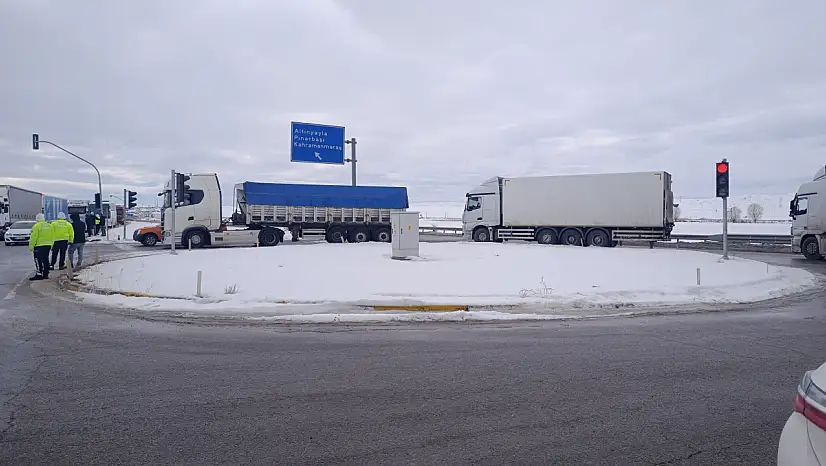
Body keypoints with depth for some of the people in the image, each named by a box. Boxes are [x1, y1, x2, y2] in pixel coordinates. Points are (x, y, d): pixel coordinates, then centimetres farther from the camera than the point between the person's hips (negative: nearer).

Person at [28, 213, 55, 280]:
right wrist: (51, 245, 21)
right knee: (45, 260, 12)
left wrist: (31, 247, -6)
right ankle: (45, 274, 16)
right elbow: (52, 237, 14)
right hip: (48, 245, 7)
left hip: (39, 246, -7)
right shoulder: (49, 226, 12)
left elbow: (33, 238, -12)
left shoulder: (36, 226, -9)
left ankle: (39, 274, -9)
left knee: (38, 260, -5)